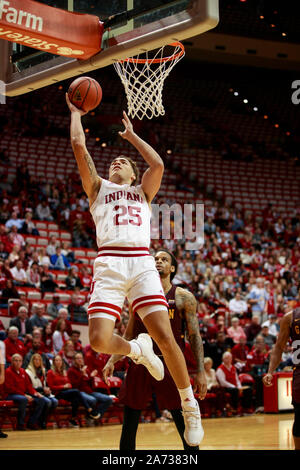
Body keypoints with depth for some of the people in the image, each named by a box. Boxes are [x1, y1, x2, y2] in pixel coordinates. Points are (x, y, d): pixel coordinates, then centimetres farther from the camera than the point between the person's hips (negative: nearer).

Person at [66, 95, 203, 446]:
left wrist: (131, 135, 20)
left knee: (165, 338, -13)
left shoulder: (142, 191, 26)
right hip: (109, 264, 0)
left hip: (142, 264, 0)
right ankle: (137, 350, 16)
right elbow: (79, 146, 14)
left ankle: (190, 407, 2)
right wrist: (76, 113, 26)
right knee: (99, 340, -18)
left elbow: (157, 164, 7)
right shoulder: (98, 188, 24)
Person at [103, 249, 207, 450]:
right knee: (128, 428, 6)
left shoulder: (184, 297, 2)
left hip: (171, 364, -3)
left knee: (186, 428, -2)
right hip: (140, 364, 3)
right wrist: (112, 361, 3)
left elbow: (195, 336, -2)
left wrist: (200, 372, -10)